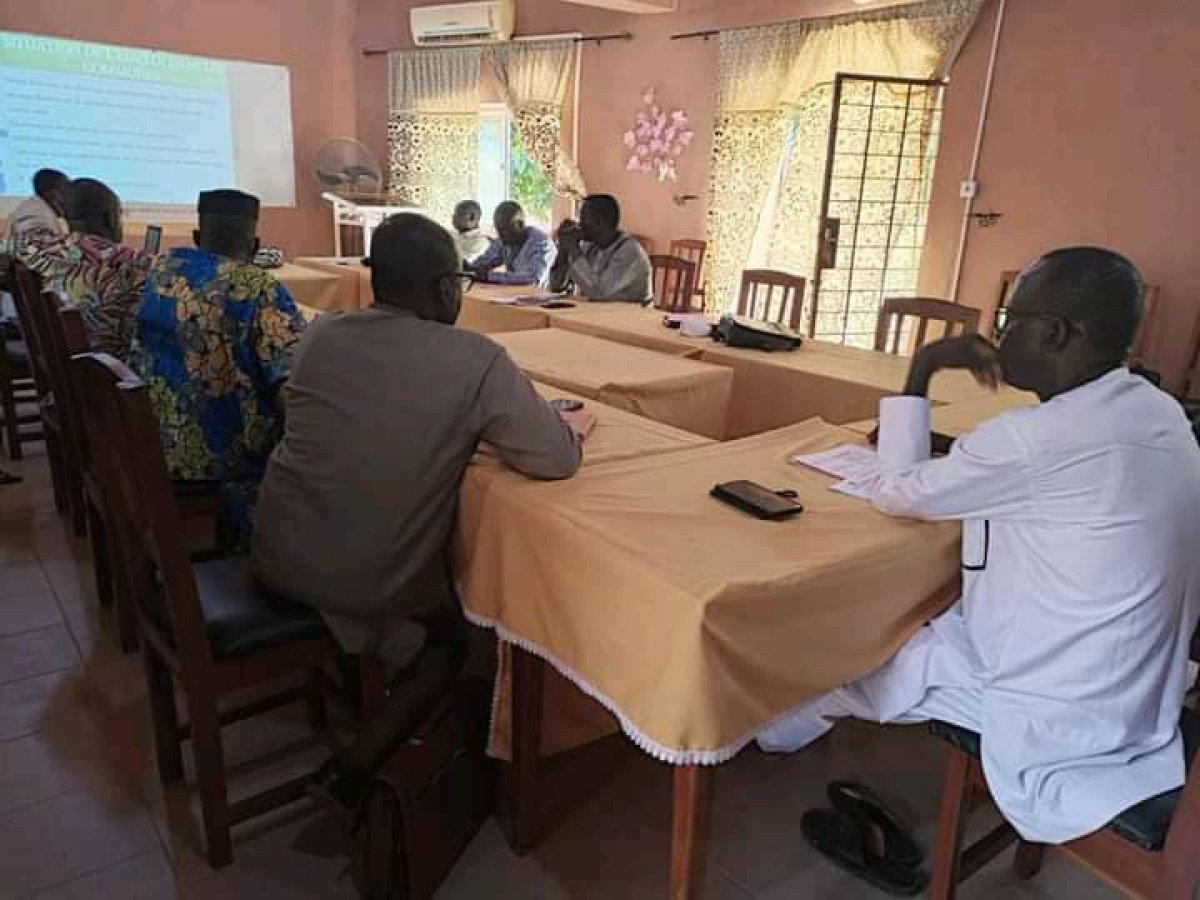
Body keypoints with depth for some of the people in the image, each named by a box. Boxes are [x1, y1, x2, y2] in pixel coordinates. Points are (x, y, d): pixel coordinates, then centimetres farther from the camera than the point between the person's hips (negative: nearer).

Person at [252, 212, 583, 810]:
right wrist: (569, 426, 7)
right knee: (464, 616, 23)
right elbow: (556, 461, -14)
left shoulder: (321, 334, -2)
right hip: (373, 587, -5)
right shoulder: (476, 361, -18)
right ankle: (370, 755, 12)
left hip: (279, 559, 6)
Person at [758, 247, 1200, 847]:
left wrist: (920, 373, -8)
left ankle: (767, 730, 41)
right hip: (1140, 690, 8)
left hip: (1061, 721, -8)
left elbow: (896, 494, -15)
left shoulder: (1033, 439, -31)